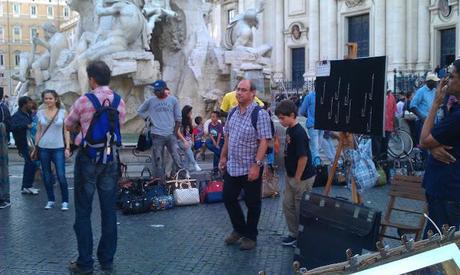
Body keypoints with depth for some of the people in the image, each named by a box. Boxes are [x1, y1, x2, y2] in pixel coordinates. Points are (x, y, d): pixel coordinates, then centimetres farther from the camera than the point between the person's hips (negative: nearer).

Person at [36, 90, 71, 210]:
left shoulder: (63, 112, 0)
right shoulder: (41, 113, 5)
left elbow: (66, 131, 1)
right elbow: (39, 131, 10)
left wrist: (67, 147, -5)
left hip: (58, 148, -2)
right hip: (44, 148, 2)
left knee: (61, 176, -7)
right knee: (46, 176, 8)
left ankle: (65, 201, 5)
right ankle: (51, 200, 21)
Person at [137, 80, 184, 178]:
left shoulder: (173, 100, 2)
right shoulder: (150, 100, 2)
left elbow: (178, 118, 7)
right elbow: (140, 111, 17)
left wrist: (175, 133, 2)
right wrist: (149, 119, 5)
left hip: (171, 135, 0)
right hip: (157, 135, 0)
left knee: (176, 158, -4)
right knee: (158, 161, 2)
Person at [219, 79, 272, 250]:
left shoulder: (259, 114, -15)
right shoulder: (233, 112, 6)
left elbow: (264, 141, -19)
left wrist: (256, 165, -24)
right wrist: (223, 156, 15)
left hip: (250, 169, -6)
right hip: (232, 166, 7)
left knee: (252, 203, 8)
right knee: (228, 198, 14)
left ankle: (250, 236, 25)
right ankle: (239, 230, 35)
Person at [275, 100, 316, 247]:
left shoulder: (299, 133, -23)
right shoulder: (289, 130, 6)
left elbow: (303, 157, -24)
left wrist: (297, 178, -17)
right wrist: (290, 175, 15)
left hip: (302, 178, -9)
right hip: (291, 176, 9)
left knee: (301, 209, 4)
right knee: (287, 205, 15)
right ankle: (294, 234, 28)